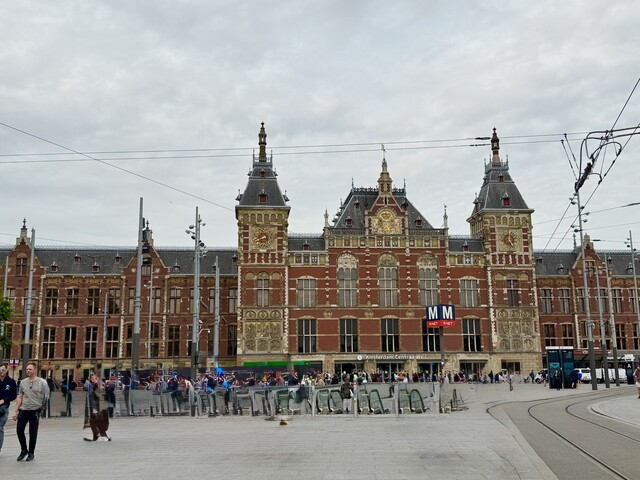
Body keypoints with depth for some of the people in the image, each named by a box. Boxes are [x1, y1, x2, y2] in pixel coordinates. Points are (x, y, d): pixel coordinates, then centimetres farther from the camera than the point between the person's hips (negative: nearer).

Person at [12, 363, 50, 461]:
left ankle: (31, 453, 18)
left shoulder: (41, 382, -4)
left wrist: (43, 406, -12)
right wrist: (16, 411, 8)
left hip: (35, 410, -4)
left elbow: (46, 397, -3)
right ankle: (24, 450, 20)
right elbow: (20, 397, 12)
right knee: (19, 430, -1)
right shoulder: (23, 382, 8)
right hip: (23, 410, 4)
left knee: (33, 433, 3)